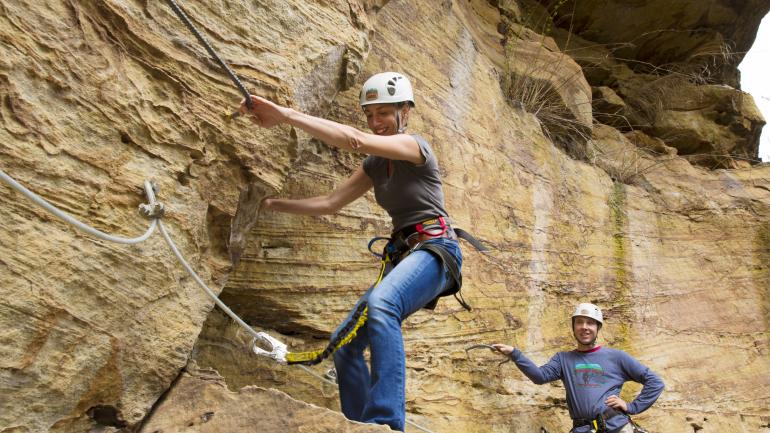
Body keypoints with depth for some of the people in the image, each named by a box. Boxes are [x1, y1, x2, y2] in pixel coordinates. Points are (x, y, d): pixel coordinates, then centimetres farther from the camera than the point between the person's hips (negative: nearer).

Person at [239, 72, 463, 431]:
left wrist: (285, 114, -27)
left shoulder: (414, 146, -8)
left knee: (380, 304, -39)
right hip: (403, 254, 9)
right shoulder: (375, 165, 16)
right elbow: (329, 203, 15)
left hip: (435, 248, -9)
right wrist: (273, 204, 9)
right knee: (344, 341, 3)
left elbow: (355, 140, -25)